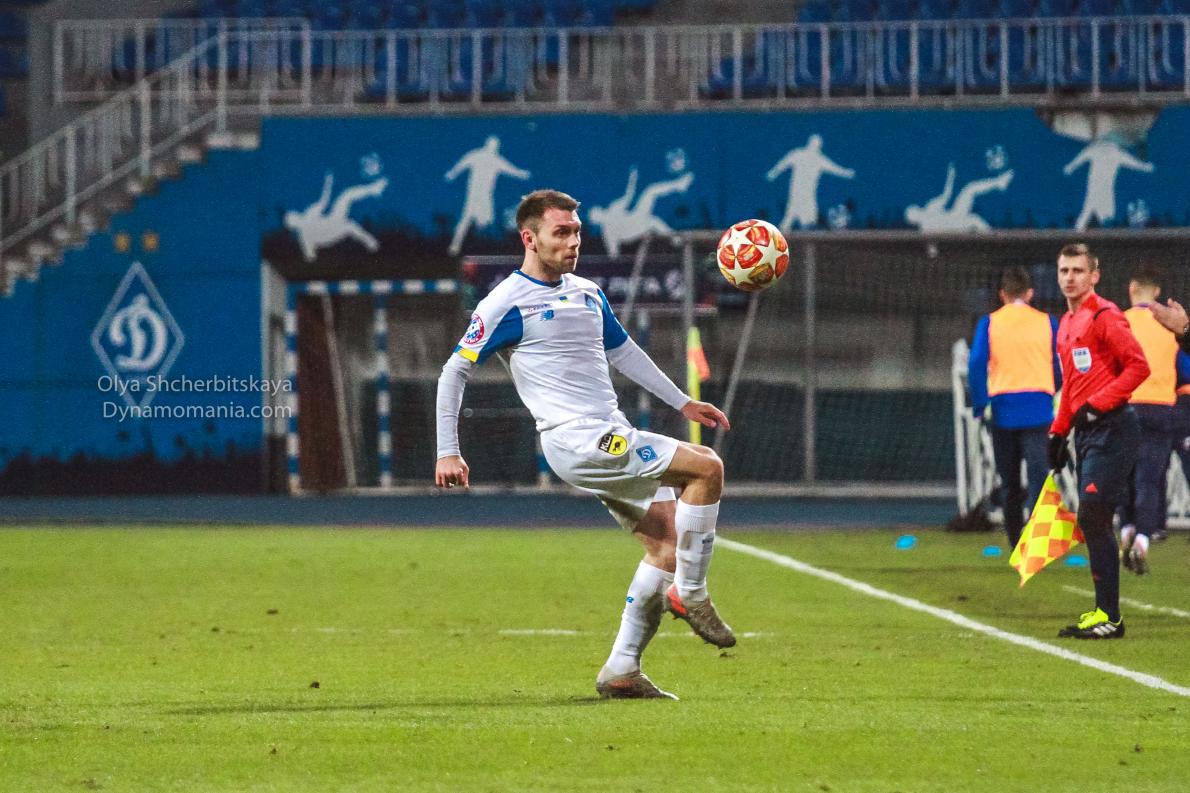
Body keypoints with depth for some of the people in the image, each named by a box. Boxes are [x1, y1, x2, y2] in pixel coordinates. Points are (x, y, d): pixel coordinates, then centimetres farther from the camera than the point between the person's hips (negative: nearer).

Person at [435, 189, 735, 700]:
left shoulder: (588, 293, 16)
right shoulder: (507, 303, -6)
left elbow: (622, 351, 31)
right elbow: (454, 371, -2)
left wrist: (682, 402, 30)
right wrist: (448, 452, -7)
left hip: (615, 441, 8)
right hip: (577, 442, -8)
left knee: (668, 543, 2)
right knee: (706, 467, -17)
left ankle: (621, 670, 5)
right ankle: (689, 595, -7)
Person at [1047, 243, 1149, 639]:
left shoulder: (1104, 316, -9)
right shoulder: (1066, 326, 19)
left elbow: (1138, 366, -16)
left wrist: (1096, 405, -19)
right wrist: (1058, 432, 21)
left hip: (1111, 428, -9)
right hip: (1087, 432, 9)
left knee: (1093, 516, -15)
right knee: (1092, 522, 7)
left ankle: (1108, 617, -12)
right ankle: (1103, 614, 10)